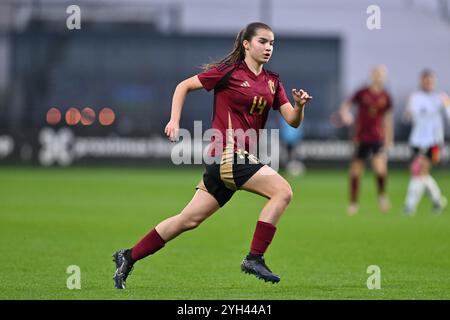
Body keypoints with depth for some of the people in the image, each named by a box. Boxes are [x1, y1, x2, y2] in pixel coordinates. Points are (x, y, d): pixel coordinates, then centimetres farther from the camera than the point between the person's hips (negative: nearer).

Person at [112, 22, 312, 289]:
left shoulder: (272, 82, 14)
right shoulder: (228, 72, -4)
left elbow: (293, 121, 9)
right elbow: (184, 86, 4)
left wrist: (299, 106, -12)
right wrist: (175, 121, -6)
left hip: (243, 157, 7)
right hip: (228, 154, -7)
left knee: (190, 219, 9)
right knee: (283, 190, -19)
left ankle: (128, 257, 17)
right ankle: (254, 259, -17)